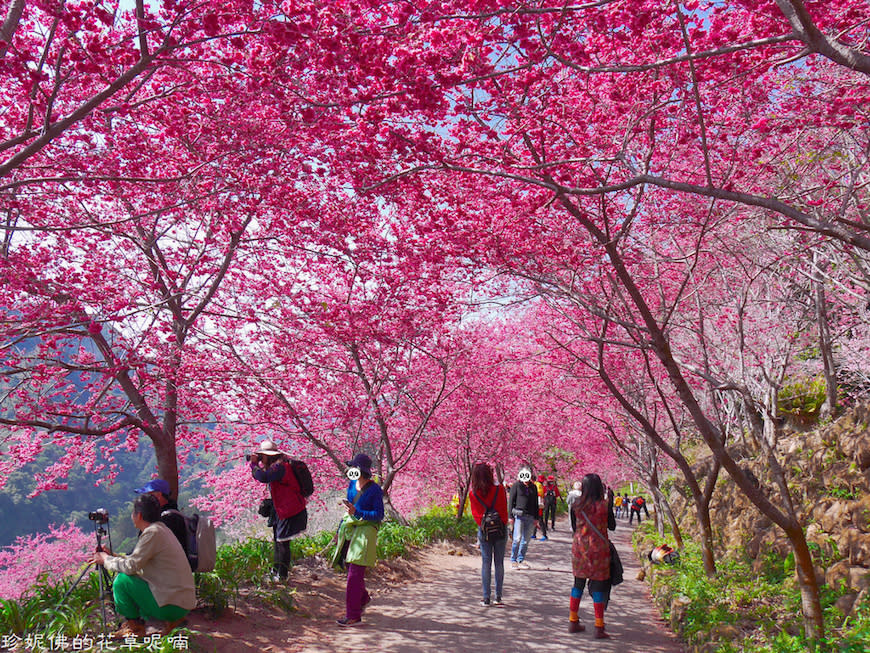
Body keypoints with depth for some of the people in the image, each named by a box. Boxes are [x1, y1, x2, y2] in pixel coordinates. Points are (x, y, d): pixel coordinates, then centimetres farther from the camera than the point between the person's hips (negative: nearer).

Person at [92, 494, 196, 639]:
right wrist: (113, 556, 18)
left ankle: (133, 625, 8)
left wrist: (106, 560, 0)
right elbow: (137, 561, 21)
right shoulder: (161, 528, 13)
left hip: (173, 605, -10)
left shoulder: (153, 533, -16)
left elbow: (131, 566, -16)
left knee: (122, 580, -10)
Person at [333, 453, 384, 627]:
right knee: (348, 566, 15)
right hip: (349, 530, 7)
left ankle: (353, 616, -4)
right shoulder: (352, 485, 9)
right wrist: (340, 529, 19)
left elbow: (379, 515, -12)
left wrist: (357, 512, -23)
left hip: (365, 532, -7)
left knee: (354, 574, -9)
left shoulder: (374, 490, -11)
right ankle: (363, 598, 41)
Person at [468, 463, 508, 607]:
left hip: (484, 531, 1)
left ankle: (486, 598, 6)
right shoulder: (499, 490, -8)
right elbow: (504, 511, 1)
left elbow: (475, 513, 3)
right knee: (499, 563, 8)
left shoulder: (473, 494, -4)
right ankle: (498, 597, 12)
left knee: (486, 563, 6)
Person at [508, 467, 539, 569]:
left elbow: (535, 503, 18)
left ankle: (521, 560, 18)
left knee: (526, 540, 8)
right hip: (518, 515, -5)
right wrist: (511, 516, -5)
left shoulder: (533, 487, 14)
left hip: (530, 517, 5)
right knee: (517, 538, -10)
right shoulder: (516, 486, 1)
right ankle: (513, 561, 2)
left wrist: (536, 518, 13)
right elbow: (511, 501, 1)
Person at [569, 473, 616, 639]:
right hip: (598, 549, -3)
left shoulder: (578, 505, -5)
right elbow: (612, 526, 0)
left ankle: (573, 622, 25)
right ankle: (599, 628, 5)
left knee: (578, 583, 16)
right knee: (598, 586, 4)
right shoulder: (603, 505, -12)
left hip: (579, 547, 3)